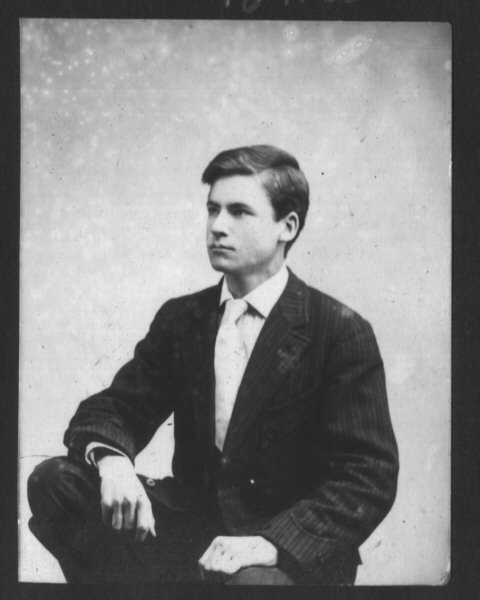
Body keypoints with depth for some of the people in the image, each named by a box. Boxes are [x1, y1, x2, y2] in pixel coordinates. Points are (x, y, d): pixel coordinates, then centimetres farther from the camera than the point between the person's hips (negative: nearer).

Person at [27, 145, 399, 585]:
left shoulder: (342, 332, -9)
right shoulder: (180, 318, 7)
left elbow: (371, 477, -13)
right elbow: (113, 410, 6)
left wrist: (274, 542, -27)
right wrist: (111, 458, -19)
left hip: (294, 556, -5)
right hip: (194, 528, 5)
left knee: (251, 580, -38)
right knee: (54, 480, -12)